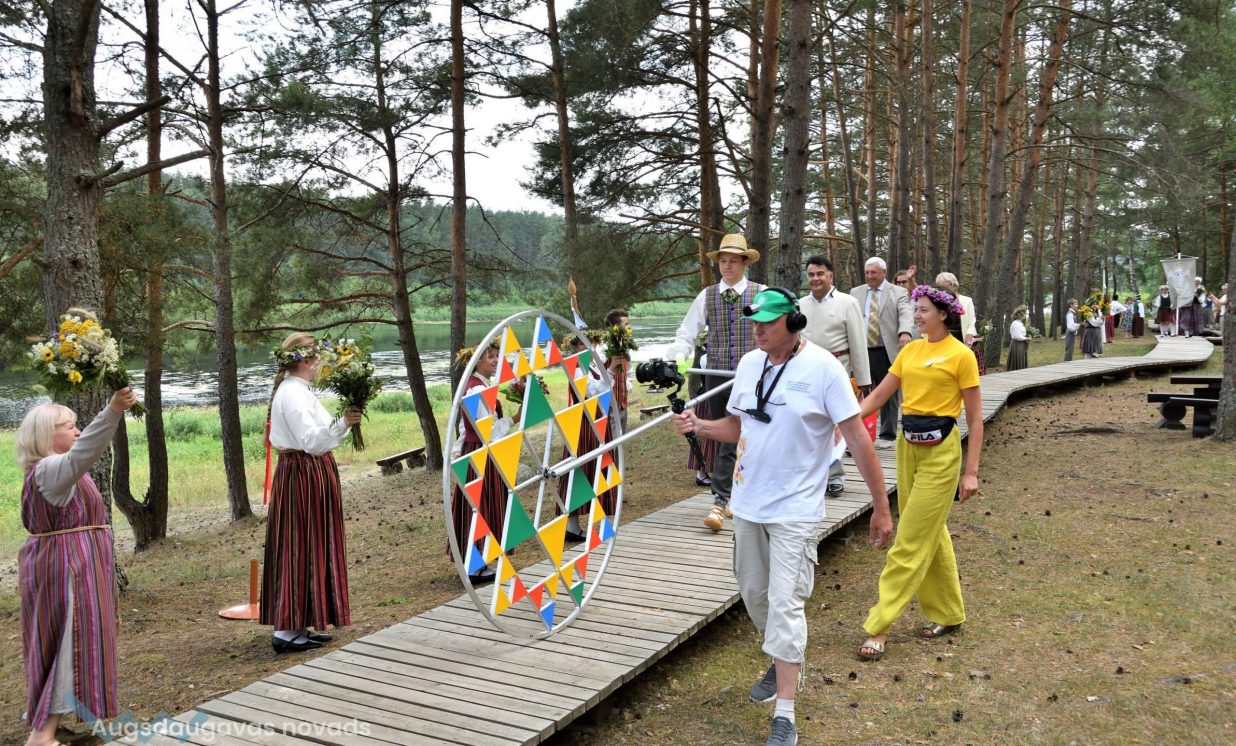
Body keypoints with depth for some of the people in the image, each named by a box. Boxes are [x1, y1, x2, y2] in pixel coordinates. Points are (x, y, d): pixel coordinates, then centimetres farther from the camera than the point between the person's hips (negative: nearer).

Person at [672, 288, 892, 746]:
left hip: (795, 509, -6)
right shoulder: (750, 363, 3)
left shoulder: (822, 367, -15)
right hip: (747, 502, 6)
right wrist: (697, 426, -7)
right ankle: (784, 665, 43)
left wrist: (881, 506, -12)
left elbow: (856, 437, -13)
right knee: (754, 593, 17)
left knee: (785, 605, -8)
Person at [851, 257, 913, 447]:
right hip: (860, 351, 2)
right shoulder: (855, 292, 12)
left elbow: (905, 314, -13)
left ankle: (887, 436, 15)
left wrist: (905, 332, -33)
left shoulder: (898, 293, 2)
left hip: (886, 352, -2)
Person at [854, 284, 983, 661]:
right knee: (930, 533, 16)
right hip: (907, 445, 7)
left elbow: (975, 418, -6)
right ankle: (947, 613, 31)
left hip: (940, 450, -7)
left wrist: (971, 471, -10)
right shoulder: (910, 350, 9)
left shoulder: (961, 355, -9)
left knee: (911, 542, -4)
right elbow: (878, 395, 8)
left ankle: (879, 627, -2)